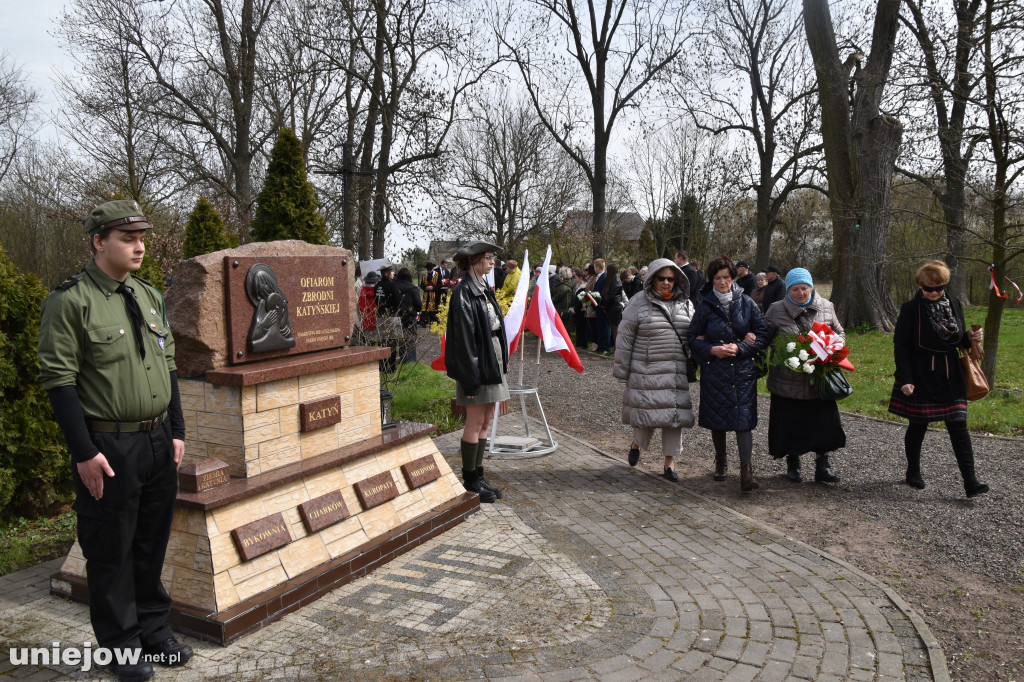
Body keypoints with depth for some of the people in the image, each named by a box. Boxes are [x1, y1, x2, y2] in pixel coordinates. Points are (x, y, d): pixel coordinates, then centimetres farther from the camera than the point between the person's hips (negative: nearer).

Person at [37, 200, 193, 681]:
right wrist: (84, 452, -15)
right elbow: (58, 381, -13)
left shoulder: (150, 296, 10)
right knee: (111, 552, 8)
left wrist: (176, 431, 9)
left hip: (159, 443, 6)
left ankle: (154, 631, 33)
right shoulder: (69, 301, -11)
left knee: (153, 544, 17)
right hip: (108, 448, -6)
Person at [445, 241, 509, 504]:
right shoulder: (464, 292, -14)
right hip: (477, 364, -9)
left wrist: (502, 360, 14)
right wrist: (470, 378, -20)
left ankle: (478, 476, 22)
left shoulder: (484, 289, 13)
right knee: (476, 423, -1)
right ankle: (470, 481, 12)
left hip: (492, 360, 9)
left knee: (485, 422, 13)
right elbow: (463, 336, -18)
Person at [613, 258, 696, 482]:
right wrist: (622, 369, -3)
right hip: (646, 372, -3)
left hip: (677, 373, 3)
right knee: (646, 411, 0)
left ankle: (670, 462, 16)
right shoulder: (639, 303, -2)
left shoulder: (685, 304, 10)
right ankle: (637, 443, 32)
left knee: (674, 413, 3)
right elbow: (624, 338, -2)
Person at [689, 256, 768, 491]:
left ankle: (746, 470, -7)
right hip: (714, 370, 1)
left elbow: (763, 334, 2)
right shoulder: (705, 306, 1)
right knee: (716, 417, 9)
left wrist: (739, 348, -12)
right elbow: (693, 338, 5)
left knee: (744, 418, -8)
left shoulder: (746, 303, 2)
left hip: (743, 369, 0)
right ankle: (720, 461, 28)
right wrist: (712, 350, -13)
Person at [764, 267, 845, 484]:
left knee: (824, 423, 2)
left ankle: (822, 465, 18)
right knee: (790, 424, 9)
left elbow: (839, 334, 18)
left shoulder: (826, 307, 5)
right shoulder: (776, 310, -3)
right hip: (787, 382, -1)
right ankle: (792, 464, 29)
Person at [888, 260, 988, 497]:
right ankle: (913, 472, 27)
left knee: (958, 425, -1)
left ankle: (970, 482, 0)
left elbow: (959, 339, 16)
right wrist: (905, 379, -17)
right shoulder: (911, 309, -8)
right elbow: (901, 345, -10)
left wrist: (971, 339, -8)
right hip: (921, 377, -3)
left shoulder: (954, 304, 5)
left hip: (950, 377, 4)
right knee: (918, 425, 8)